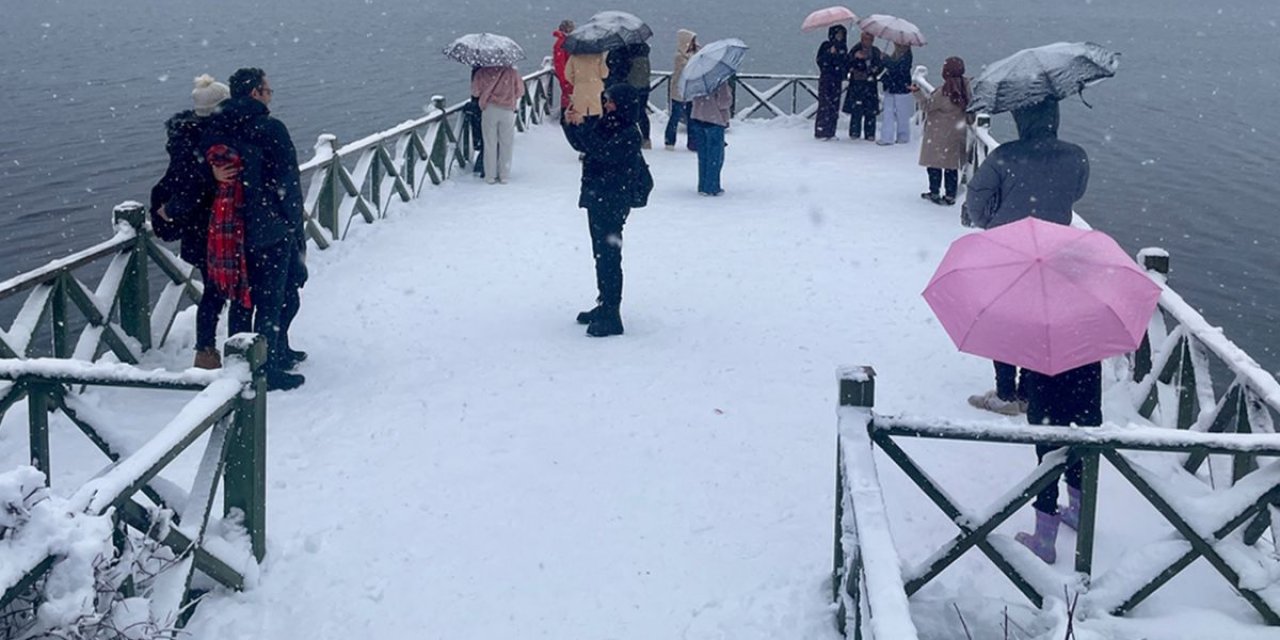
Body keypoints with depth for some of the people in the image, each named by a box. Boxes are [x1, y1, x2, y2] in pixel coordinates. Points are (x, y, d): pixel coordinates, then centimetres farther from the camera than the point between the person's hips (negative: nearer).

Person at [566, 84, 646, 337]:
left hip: (613, 202, -9)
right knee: (601, 255, 17)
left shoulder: (630, 133, -15)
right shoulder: (606, 124, 11)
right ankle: (604, 306, 28)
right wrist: (574, 124, 1)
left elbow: (604, 152, -27)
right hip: (597, 198, 9)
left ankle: (611, 317, -5)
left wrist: (583, 125, -24)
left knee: (609, 257, -8)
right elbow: (583, 144, 18)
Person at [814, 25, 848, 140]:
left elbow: (847, 62, 20)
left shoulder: (843, 47, 14)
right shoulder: (825, 46, 0)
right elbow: (819, 60, -8)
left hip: (837, 80, 5)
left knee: (835, 105, 3)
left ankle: (830, 132, 8)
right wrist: (830, 53, -18)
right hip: (826, 77, -5)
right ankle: (820, 132, -7)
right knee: (824, 104, -10)